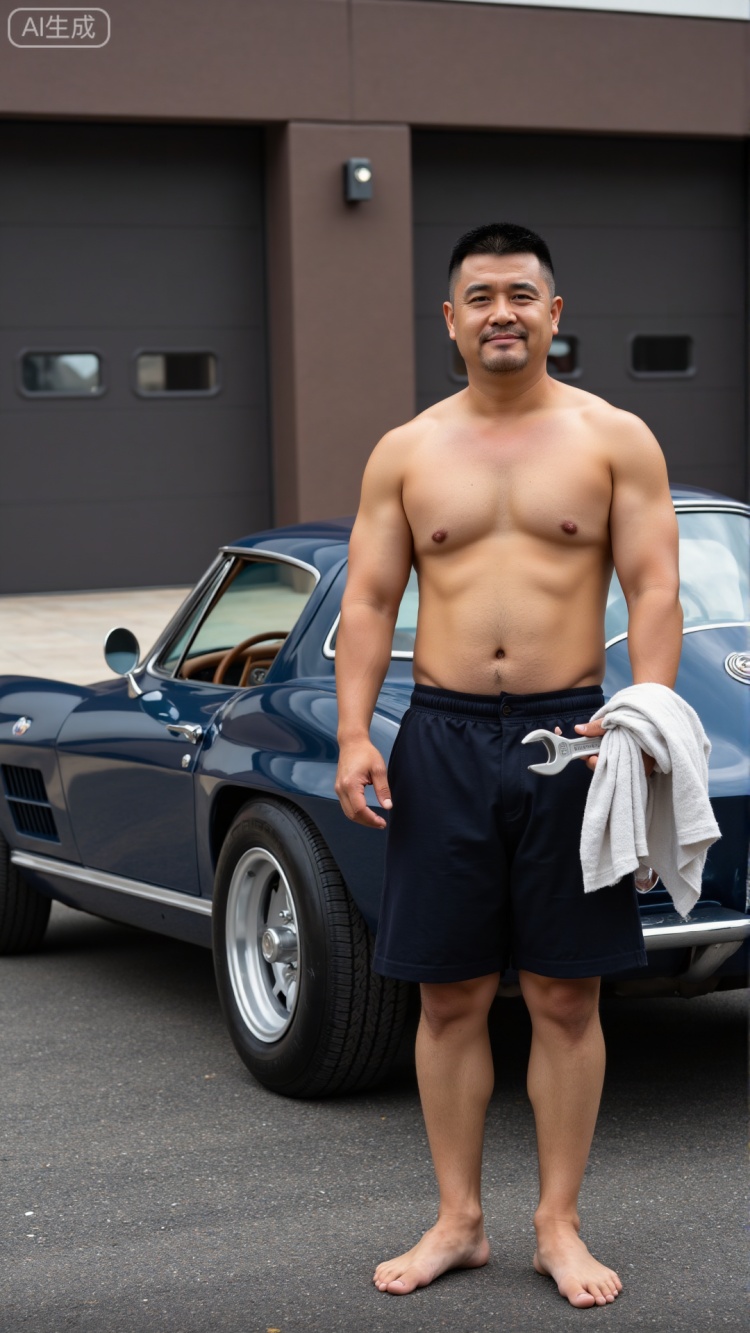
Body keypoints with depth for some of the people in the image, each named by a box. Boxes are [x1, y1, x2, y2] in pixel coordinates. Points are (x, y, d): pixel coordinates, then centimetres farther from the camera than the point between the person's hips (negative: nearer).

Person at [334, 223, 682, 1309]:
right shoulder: (405, 453, 9)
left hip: (570, 733, -2)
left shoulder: (614, 439, 3)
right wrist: (354, 734, -5)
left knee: (565, 999, 3)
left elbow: (654, 590, -2)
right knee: (450, 999, 7)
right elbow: (368, 602, 7)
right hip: (442, 739, 2)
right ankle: (458, 1221, 18)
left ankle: (559, 1225, 15)